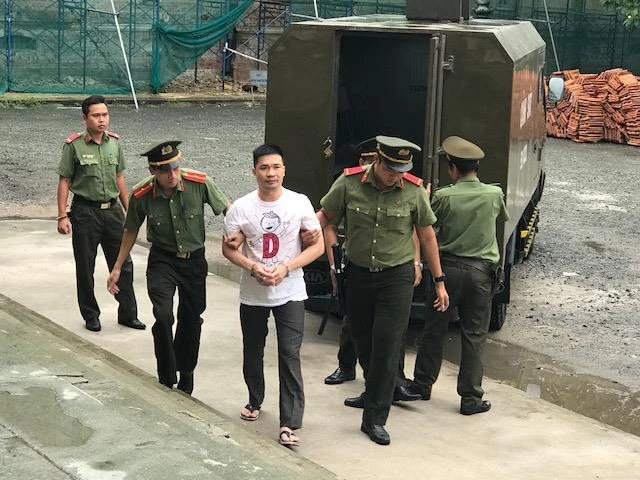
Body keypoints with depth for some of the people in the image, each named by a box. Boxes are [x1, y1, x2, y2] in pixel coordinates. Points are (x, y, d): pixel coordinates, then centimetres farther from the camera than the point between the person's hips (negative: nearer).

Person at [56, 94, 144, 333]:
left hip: (112, 210, 4)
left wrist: (129, 210, 14)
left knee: (123, 264, 6)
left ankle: (128, 314, 17)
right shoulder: (74, 145, -9)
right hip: (85, 212, -4)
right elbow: (64, 181, -6)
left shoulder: (114, 142, 4)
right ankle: (90, 316, 21)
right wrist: (62, 216, -11)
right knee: (85, 268, 6)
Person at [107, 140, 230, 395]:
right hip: (162, 259, -1)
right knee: (163, 316, -21)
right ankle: (167, 381, -6)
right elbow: (131, 231, 0)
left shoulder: (200, 183, -21)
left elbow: (226, 208, -6)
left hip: (194, 259, 1)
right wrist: (117, 268, 6)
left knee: (191, 320, 12)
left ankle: (185, 378, 34)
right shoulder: (141, 195, -17)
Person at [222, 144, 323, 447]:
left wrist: (285, 268, -17)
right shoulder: (241, 207, -6)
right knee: (252, 352, 17)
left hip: (290, 293, -2)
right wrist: (254, 268, -17)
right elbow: (228, 248, 0)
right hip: (252, 294, 2)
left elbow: (317, 246, -5)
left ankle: (289, 423, -8)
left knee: (289, 355, -9)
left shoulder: (300, 203, -8)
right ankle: (255, 401, 41)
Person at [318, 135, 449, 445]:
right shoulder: (349, 183, -10)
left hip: (396, 277, -2)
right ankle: (375, 391, 40)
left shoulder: (413, 190, -9)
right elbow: (324, 218, 1)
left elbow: (427, 236, 2)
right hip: (358, 274, 2)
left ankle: (375, 419, 1)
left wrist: (439, 281, 6)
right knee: (362, 344, 13)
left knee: (386, 348, -6)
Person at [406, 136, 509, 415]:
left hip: (448, 267, 0)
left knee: (434, 329, 13)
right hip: (480, 271, 1)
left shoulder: (444, 197, -10)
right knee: (474, 335, 5)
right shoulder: (494, 195, -3)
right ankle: (470, 398, 7)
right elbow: (504, 218, 17)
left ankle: (422, 384, 24)